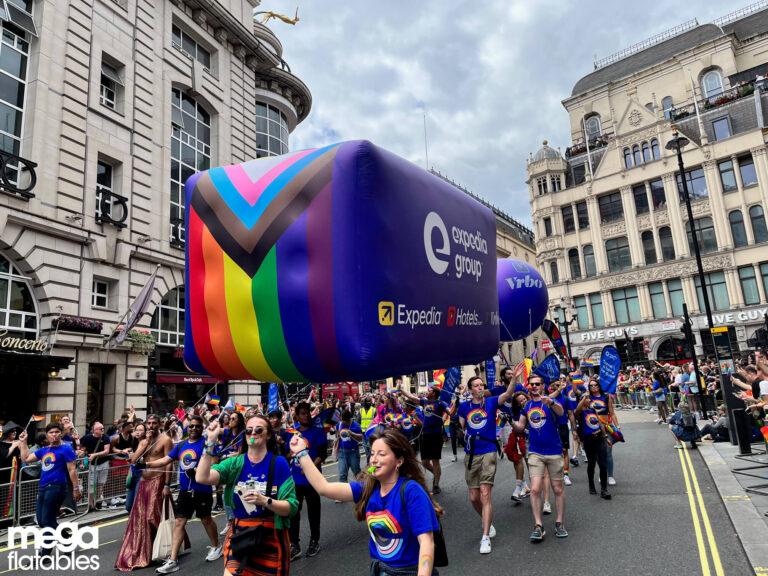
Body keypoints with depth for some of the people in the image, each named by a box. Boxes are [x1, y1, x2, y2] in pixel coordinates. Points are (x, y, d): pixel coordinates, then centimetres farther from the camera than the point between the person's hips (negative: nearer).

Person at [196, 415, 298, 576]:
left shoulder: (278, 463, -11)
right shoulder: (235, 463, -4)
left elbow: (291, 507, -13)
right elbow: (202, 478, -21)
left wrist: (264, 501, -29)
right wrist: (211, 442, -26)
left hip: (271, 538, -1)